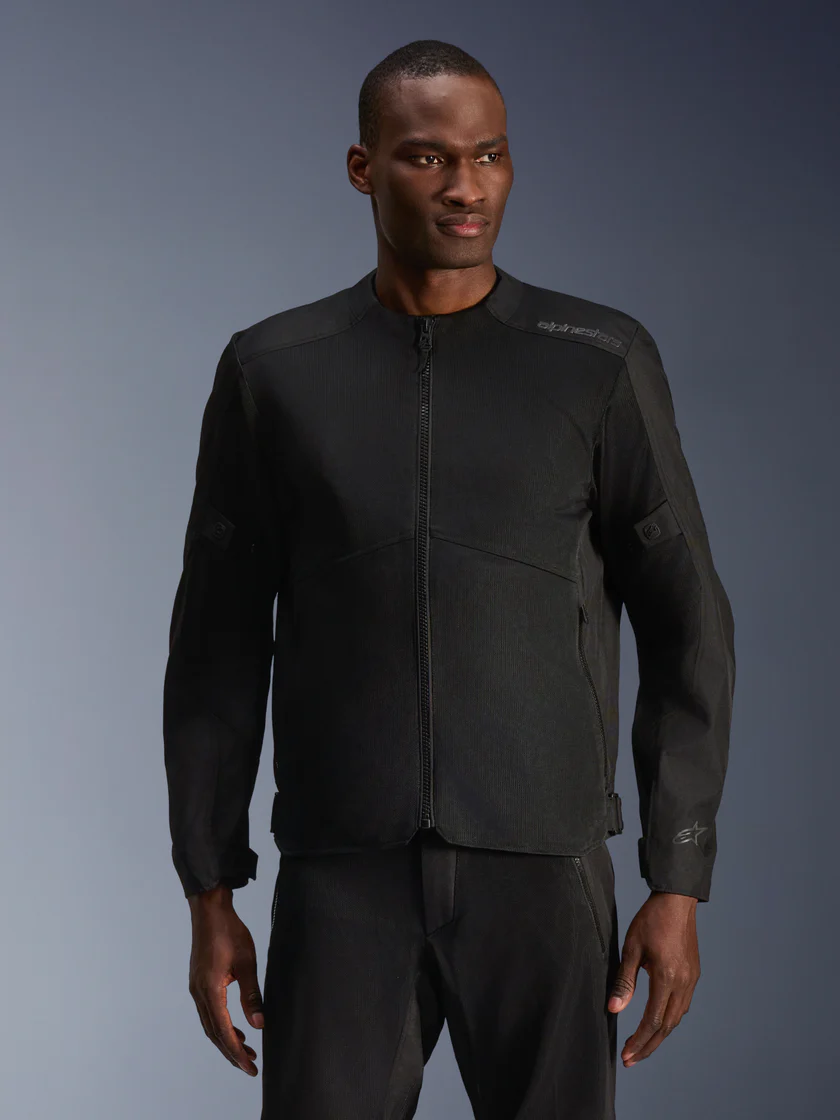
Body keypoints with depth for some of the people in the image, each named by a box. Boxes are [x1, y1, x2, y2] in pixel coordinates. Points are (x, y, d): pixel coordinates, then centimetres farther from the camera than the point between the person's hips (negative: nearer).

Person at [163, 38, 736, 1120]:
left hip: (544, 873, 0)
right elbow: (219, 645, 6)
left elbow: (685, 631, 2)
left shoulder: (603, 364, 1)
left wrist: (678, 885, -4)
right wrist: (209, 896, 2)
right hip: (342, 879, 0)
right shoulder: (273, 372, 4)